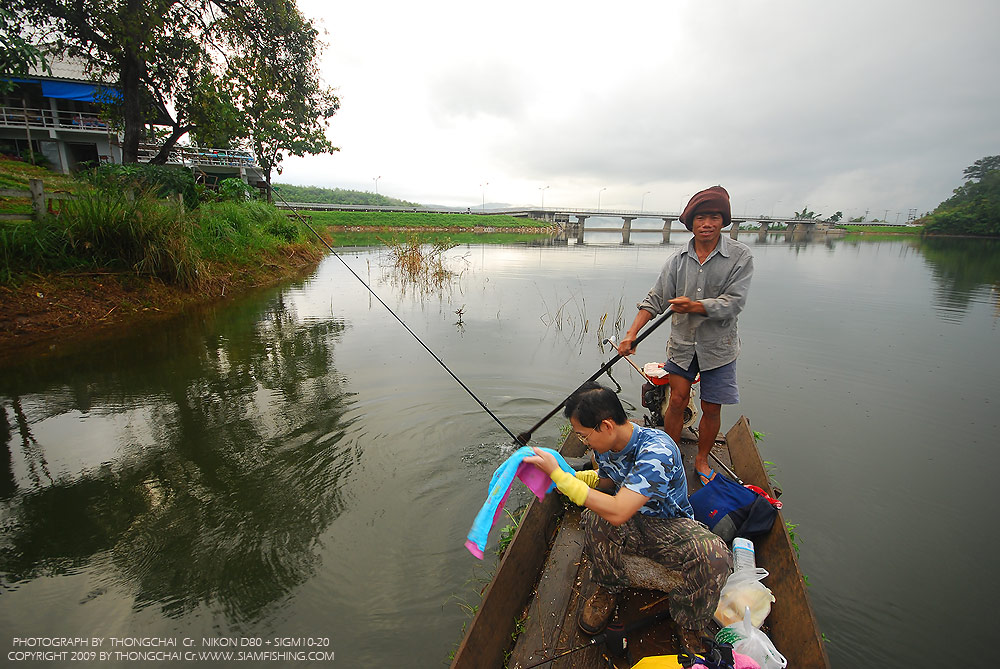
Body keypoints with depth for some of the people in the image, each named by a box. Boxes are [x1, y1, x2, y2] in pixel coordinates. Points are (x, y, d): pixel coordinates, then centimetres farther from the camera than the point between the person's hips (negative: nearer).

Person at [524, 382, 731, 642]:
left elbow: (617, 512, -39)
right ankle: (609, 590, 1)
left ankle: (690, 626, -5)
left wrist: (558, 474, -36)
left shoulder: (657, 450, -32)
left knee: (715, 557, -35)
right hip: (632, 526, 5)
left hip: (671, 526, -4)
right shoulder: (605, 445, -10)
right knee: (595, 518, -29)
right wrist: (569, 476, -7)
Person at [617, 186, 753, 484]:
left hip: (718, 346, -1)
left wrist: (694, 306, -29)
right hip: (682, 343, 2)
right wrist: (631, 334, -13)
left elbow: (733, 302, -15)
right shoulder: (678, 259, -1)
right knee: (677, 400, 4)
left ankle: (702, 460, 31)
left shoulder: (740, 256, -8)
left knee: (712, 408, 8)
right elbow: (655, 299, -4)